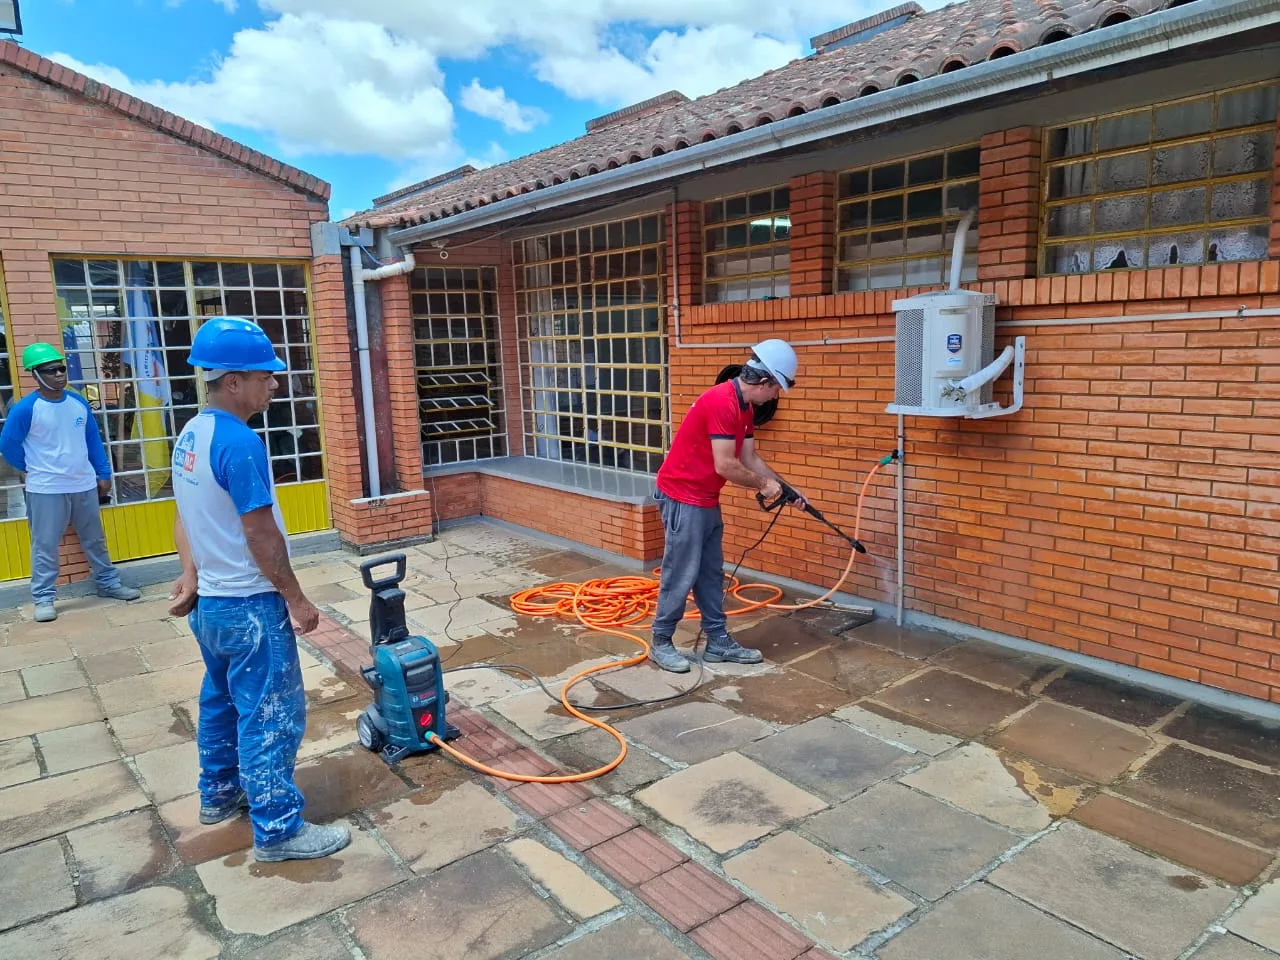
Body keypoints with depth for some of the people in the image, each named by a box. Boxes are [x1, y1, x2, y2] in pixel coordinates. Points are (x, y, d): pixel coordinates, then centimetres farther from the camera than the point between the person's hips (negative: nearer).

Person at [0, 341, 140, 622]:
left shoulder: (79, 403, 3)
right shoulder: (25, 409, -13)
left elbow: (93, 440, 11)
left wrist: (104, 474, 10)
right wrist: (35, 469, 6)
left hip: (84, 485, 5)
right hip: (46, 490, -5)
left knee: (95, 539, 15)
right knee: (45, 545, 2)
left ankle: (108, 583, 26)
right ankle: (44, 598, 11)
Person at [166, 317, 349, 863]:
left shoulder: (191, 435, 6)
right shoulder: (239, 443, -24)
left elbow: (186, 518, 11)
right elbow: (262, 536, -23)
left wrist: (190, 576, 7)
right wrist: (296, 598, -14)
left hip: (209, 601, 10)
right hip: (249, 606, -10)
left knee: (221, 701, 23)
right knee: (270, 715, 0)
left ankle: (219, 794, 39)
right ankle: (277, 829, 10)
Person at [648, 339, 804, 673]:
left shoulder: (744, 407, 9)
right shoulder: (722, 402, -23)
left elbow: (750, 458, 15)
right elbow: (725, 466, -25)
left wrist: (784, 488, 11)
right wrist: (764, 484, -10)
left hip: (706, 501, 10)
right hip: (682, 498, -10)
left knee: (711, 574, 14)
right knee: (682, 574, -1)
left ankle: (718, 642, 22)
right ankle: (660, 643, 13)